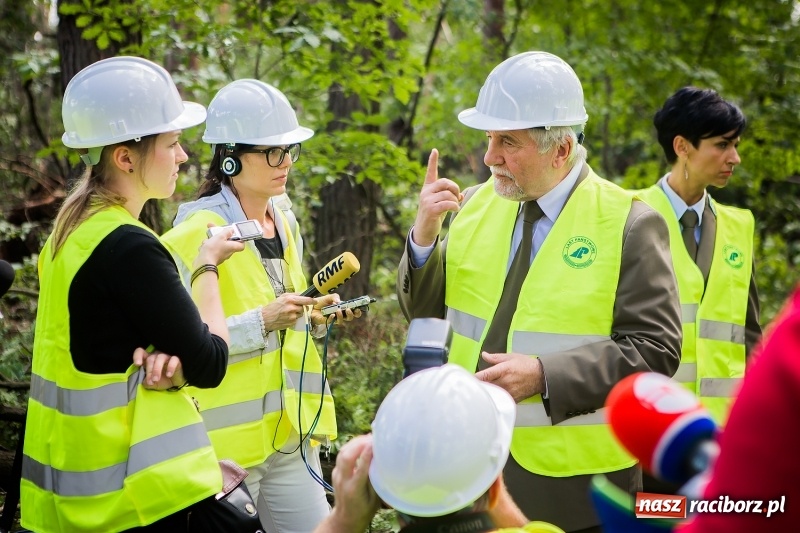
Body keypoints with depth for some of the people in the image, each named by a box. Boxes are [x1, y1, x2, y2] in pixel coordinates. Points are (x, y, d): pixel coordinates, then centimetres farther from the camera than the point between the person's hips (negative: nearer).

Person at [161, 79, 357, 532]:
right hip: (227, 442, -7)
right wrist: (262, 321, -24)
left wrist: (316, 317, 3)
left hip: (293, 435, 7)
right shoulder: (197, 233, -15)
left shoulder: (284, 221, 9)